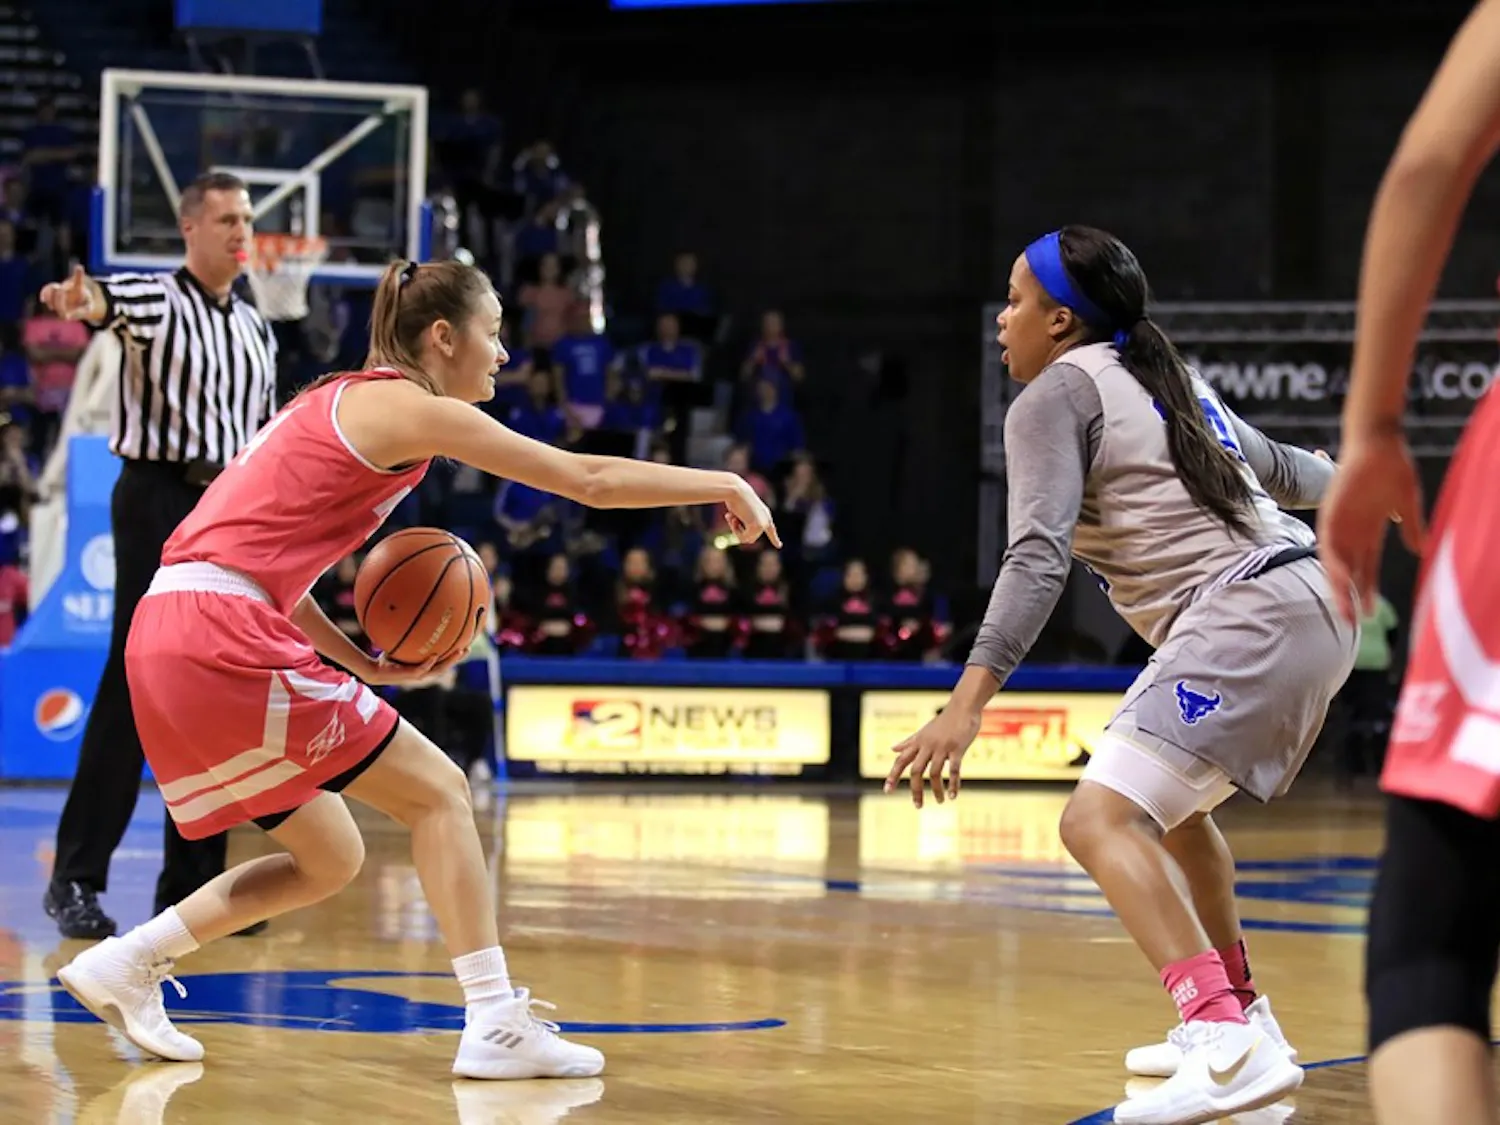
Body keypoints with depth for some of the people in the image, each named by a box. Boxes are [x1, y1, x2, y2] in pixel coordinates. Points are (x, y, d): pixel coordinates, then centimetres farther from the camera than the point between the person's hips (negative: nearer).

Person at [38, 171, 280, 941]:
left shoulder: (256, 330, 16)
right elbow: (120, 303, -28)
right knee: (133, 687, -9)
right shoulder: (158, 301, -4)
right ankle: (76, 878, -5)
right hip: (159, 500, -6)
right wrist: (86, 303, -52)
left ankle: (192, 882, 11)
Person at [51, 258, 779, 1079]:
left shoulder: (340, 405, 22)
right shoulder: (410, 407, -4)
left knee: (330, 859, 16)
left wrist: (366, 666, 16)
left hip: (169, 641, 9)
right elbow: (590, 480, -4)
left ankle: (122, 965, 16)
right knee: (438, 791, -1)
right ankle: (495, 1025, -5)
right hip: (224, 639, -9)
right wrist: (725, 485, 6)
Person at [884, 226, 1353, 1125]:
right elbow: (1280, 467, 35)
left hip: (1243, 619, -10)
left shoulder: (1057, 393, -3)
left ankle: (1231, 1046, -35)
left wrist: (968, 704, -24)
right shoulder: (1165, 377, 21)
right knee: (1172, 807, 30)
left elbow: (1040, 554, -16)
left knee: (1104, 820, -20)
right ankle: (1240, 1015, 37)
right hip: (1311, 600, 10)